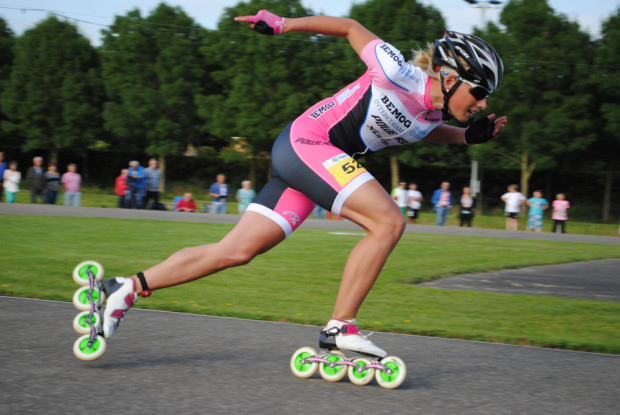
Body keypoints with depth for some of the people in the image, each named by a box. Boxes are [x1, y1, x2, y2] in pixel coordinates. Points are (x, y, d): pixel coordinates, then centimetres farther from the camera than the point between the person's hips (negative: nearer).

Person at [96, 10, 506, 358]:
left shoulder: (431, 119, 9)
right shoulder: (398, 75, -16)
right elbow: (351, 27, -4)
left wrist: (467, 136, 17)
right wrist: (283, 23, 0)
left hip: (299, 156, 9)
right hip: (306, 143, -9)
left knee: (238, 251, 2)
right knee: (389, 222, -17)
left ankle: (128, 288, 5)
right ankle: (340, 328, -15)